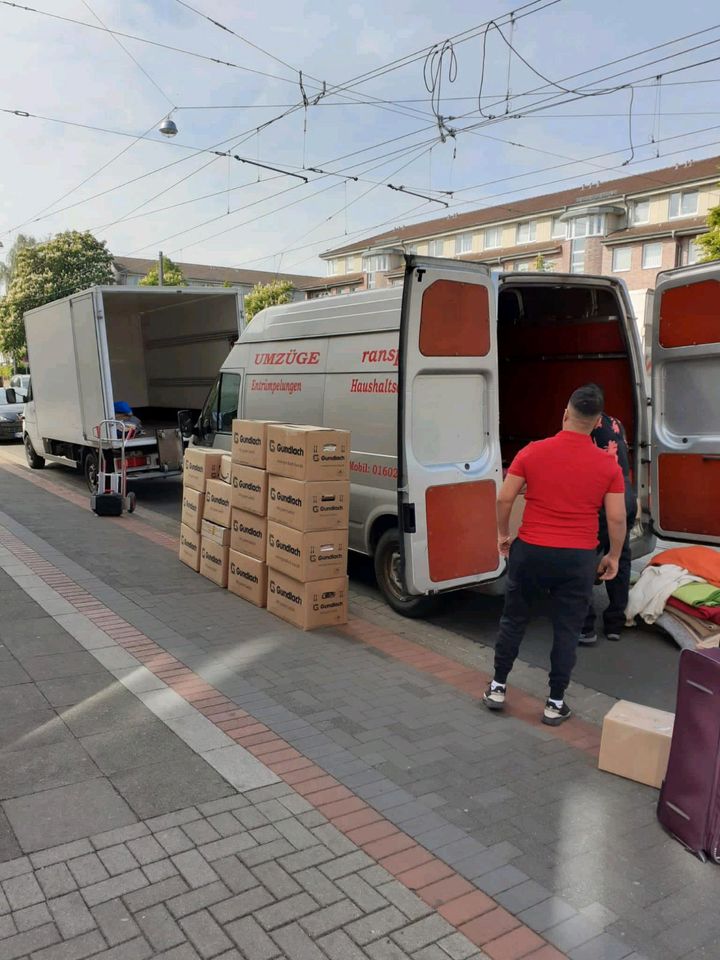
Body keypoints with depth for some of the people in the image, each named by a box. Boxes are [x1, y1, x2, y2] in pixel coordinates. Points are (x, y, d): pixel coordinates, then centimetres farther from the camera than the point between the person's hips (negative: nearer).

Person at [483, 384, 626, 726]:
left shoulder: (532, 452, -6)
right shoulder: (608, 465, -5)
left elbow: (504, 499, -3)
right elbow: (617, 518, -4)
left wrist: (503, 534, 12)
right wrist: (613, 556, 11)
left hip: (530, 551, 1)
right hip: (578, 558, 0)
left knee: (513, 619, 17)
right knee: (566, 630, 11)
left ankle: (498, 687, 26)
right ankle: (555, 703, 19)